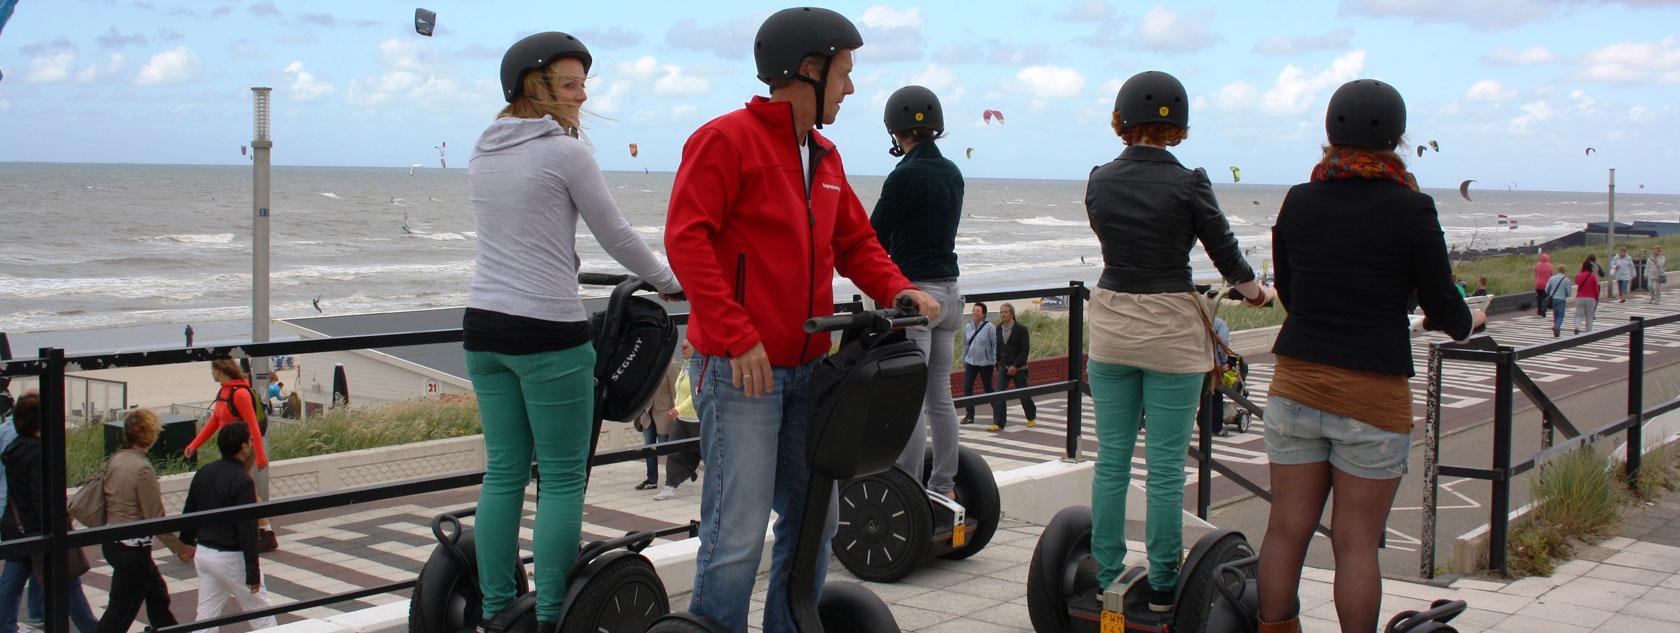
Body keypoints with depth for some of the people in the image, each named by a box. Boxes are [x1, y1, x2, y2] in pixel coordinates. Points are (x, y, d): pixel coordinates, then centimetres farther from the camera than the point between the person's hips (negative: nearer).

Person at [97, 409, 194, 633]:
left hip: (112, 543, 9)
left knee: (157, 595, 23)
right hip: (132, 547, -9)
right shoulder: (142, 468, -20)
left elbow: (107, 502, 12)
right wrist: (181, 548, -8)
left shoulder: (114, 461, 3)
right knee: (120, 613, 1)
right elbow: (155, 519, -18)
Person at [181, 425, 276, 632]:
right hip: (232, 558, -7)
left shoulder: (203, 473, 4)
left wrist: (188, 543, 29)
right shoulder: (242, 481, -20)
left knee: (206, 616, 12)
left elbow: (188, 513, 13)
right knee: (262, 616, 9)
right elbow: (247, 531, -21)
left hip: (204, 552, 7)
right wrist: (253, 572, -17)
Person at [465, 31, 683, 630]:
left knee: (503, 474, 11)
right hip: (548, 332, -7)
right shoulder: (566, 151, -9)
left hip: (484, 326, 7)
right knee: (562, 480, 0)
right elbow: (616, 235, -2)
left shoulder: (482, 153, 12)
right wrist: (669, 282, 13)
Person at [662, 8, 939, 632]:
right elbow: (686, 239, -17)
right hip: (739, 368, -8)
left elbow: (855, 241, 23)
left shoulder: (825, 158, 16)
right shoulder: (727, 139, -9)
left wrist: (897, 290, 3)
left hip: (807, 368, 8)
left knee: (814, 519, 13)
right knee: (738, 534, -8)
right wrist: (738, 338, -21)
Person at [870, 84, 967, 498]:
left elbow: (874, 237, -8)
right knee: (940, 395, 13)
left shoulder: (906, 176, -14)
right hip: (948, 288, 8)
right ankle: (944, 486, 20)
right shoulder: (952, 174, 10)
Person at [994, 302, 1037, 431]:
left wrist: (1015, 366, -18)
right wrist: (998, 365, 10)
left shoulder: (1021, 329, -10)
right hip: (1003, 367, 4)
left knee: (1024, 395, 8)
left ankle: (1031, 418, 31)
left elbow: (1025, 350, -13)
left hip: (1018, 368, -4)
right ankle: (999, 423, -8)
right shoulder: (999, 329, 6)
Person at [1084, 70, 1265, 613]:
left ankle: (1106, 575, 18)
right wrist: (1253, 288, 20)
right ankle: (1162, 586, 10)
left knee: (1111, 459, 11)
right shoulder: (1187, 184, -11)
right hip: (1171, 330, -4)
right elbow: (1225, 251, -1)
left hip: (1110, 325, 4)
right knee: (1166, 466, 3)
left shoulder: (1099, 181, 0)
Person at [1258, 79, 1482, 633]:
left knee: (1286, 530, 10)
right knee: (1356, 542, 4)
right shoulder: (1409, 209, -8)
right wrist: (1468, 322, 21)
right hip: (1373, 396, -4)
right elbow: (1445, 311, -2)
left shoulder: (1297, 202, 3)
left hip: (1295, 385, 4)